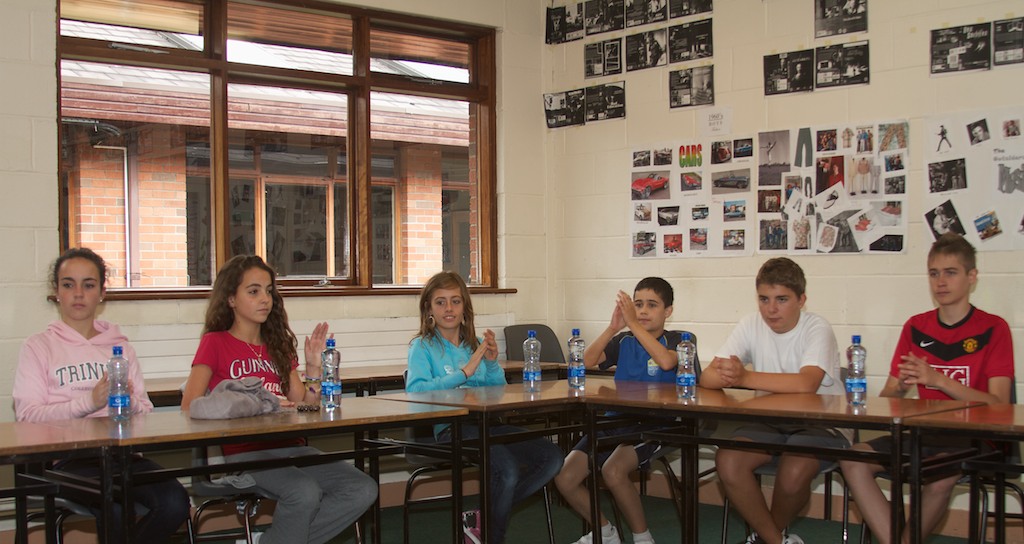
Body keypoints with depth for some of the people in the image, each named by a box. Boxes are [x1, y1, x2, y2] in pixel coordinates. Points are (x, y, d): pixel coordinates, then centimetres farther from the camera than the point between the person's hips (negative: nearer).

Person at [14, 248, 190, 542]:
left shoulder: (120, 346, 21)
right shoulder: (38, 347, 9)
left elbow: (147, 412, 14)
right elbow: (27, 416, -4)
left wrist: (130, 402, -9)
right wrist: (90, 401, -16)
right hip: (68, 459, -4)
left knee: (175, 502, -25)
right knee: (120, 511, -33)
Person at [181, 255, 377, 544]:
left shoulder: (278, 346, 21)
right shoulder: (215, 343, 7)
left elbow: (304, 407, 16)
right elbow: (190, 407, -7)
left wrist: (314, 364, 2)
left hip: (291, 447, 6)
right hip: (244, 452, -6)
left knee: (363, 490, -17)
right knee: (305, 492, -34)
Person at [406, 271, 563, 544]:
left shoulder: (473, 345, 19)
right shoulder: (423, 346, 4)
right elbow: (415, 390, -15)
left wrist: (492, 363, 0)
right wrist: (465, 372, -17)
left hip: (487, 423, 6)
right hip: (451, 429, -6)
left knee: (551, 456, -11)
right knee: (508, 470, -30)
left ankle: (485, 515, 1)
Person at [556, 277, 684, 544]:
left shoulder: (674, 340, 3)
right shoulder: (623, 341, 14)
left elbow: (666, 361, -21)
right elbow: (587, 361, 0)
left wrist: (633, 323, -19)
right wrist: (613, 327, -10)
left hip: (652, 425, -5)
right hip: (614, 422, 5)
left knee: (613, 470, -33)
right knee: (564, 478, -10)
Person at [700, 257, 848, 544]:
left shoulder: (817, 329, -14)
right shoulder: (751, 325, -2)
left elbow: (806, 384, -34)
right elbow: (708, 377, -10)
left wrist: (745, 377, -38)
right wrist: (726, 376, -34)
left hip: (821, 424, -4)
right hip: (771, 422, 4)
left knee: (793, 474, -31)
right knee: (727, 461, -22)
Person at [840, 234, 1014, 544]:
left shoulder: (994, 329, -2)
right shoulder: (916, 327, 10)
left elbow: (998, 405, -12)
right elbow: (887, 397, 9)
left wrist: (938, 380, -24)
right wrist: (900, 387, -16)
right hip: (925, 432, 4)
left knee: (940, 475, -36)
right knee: (853, 460, -20)